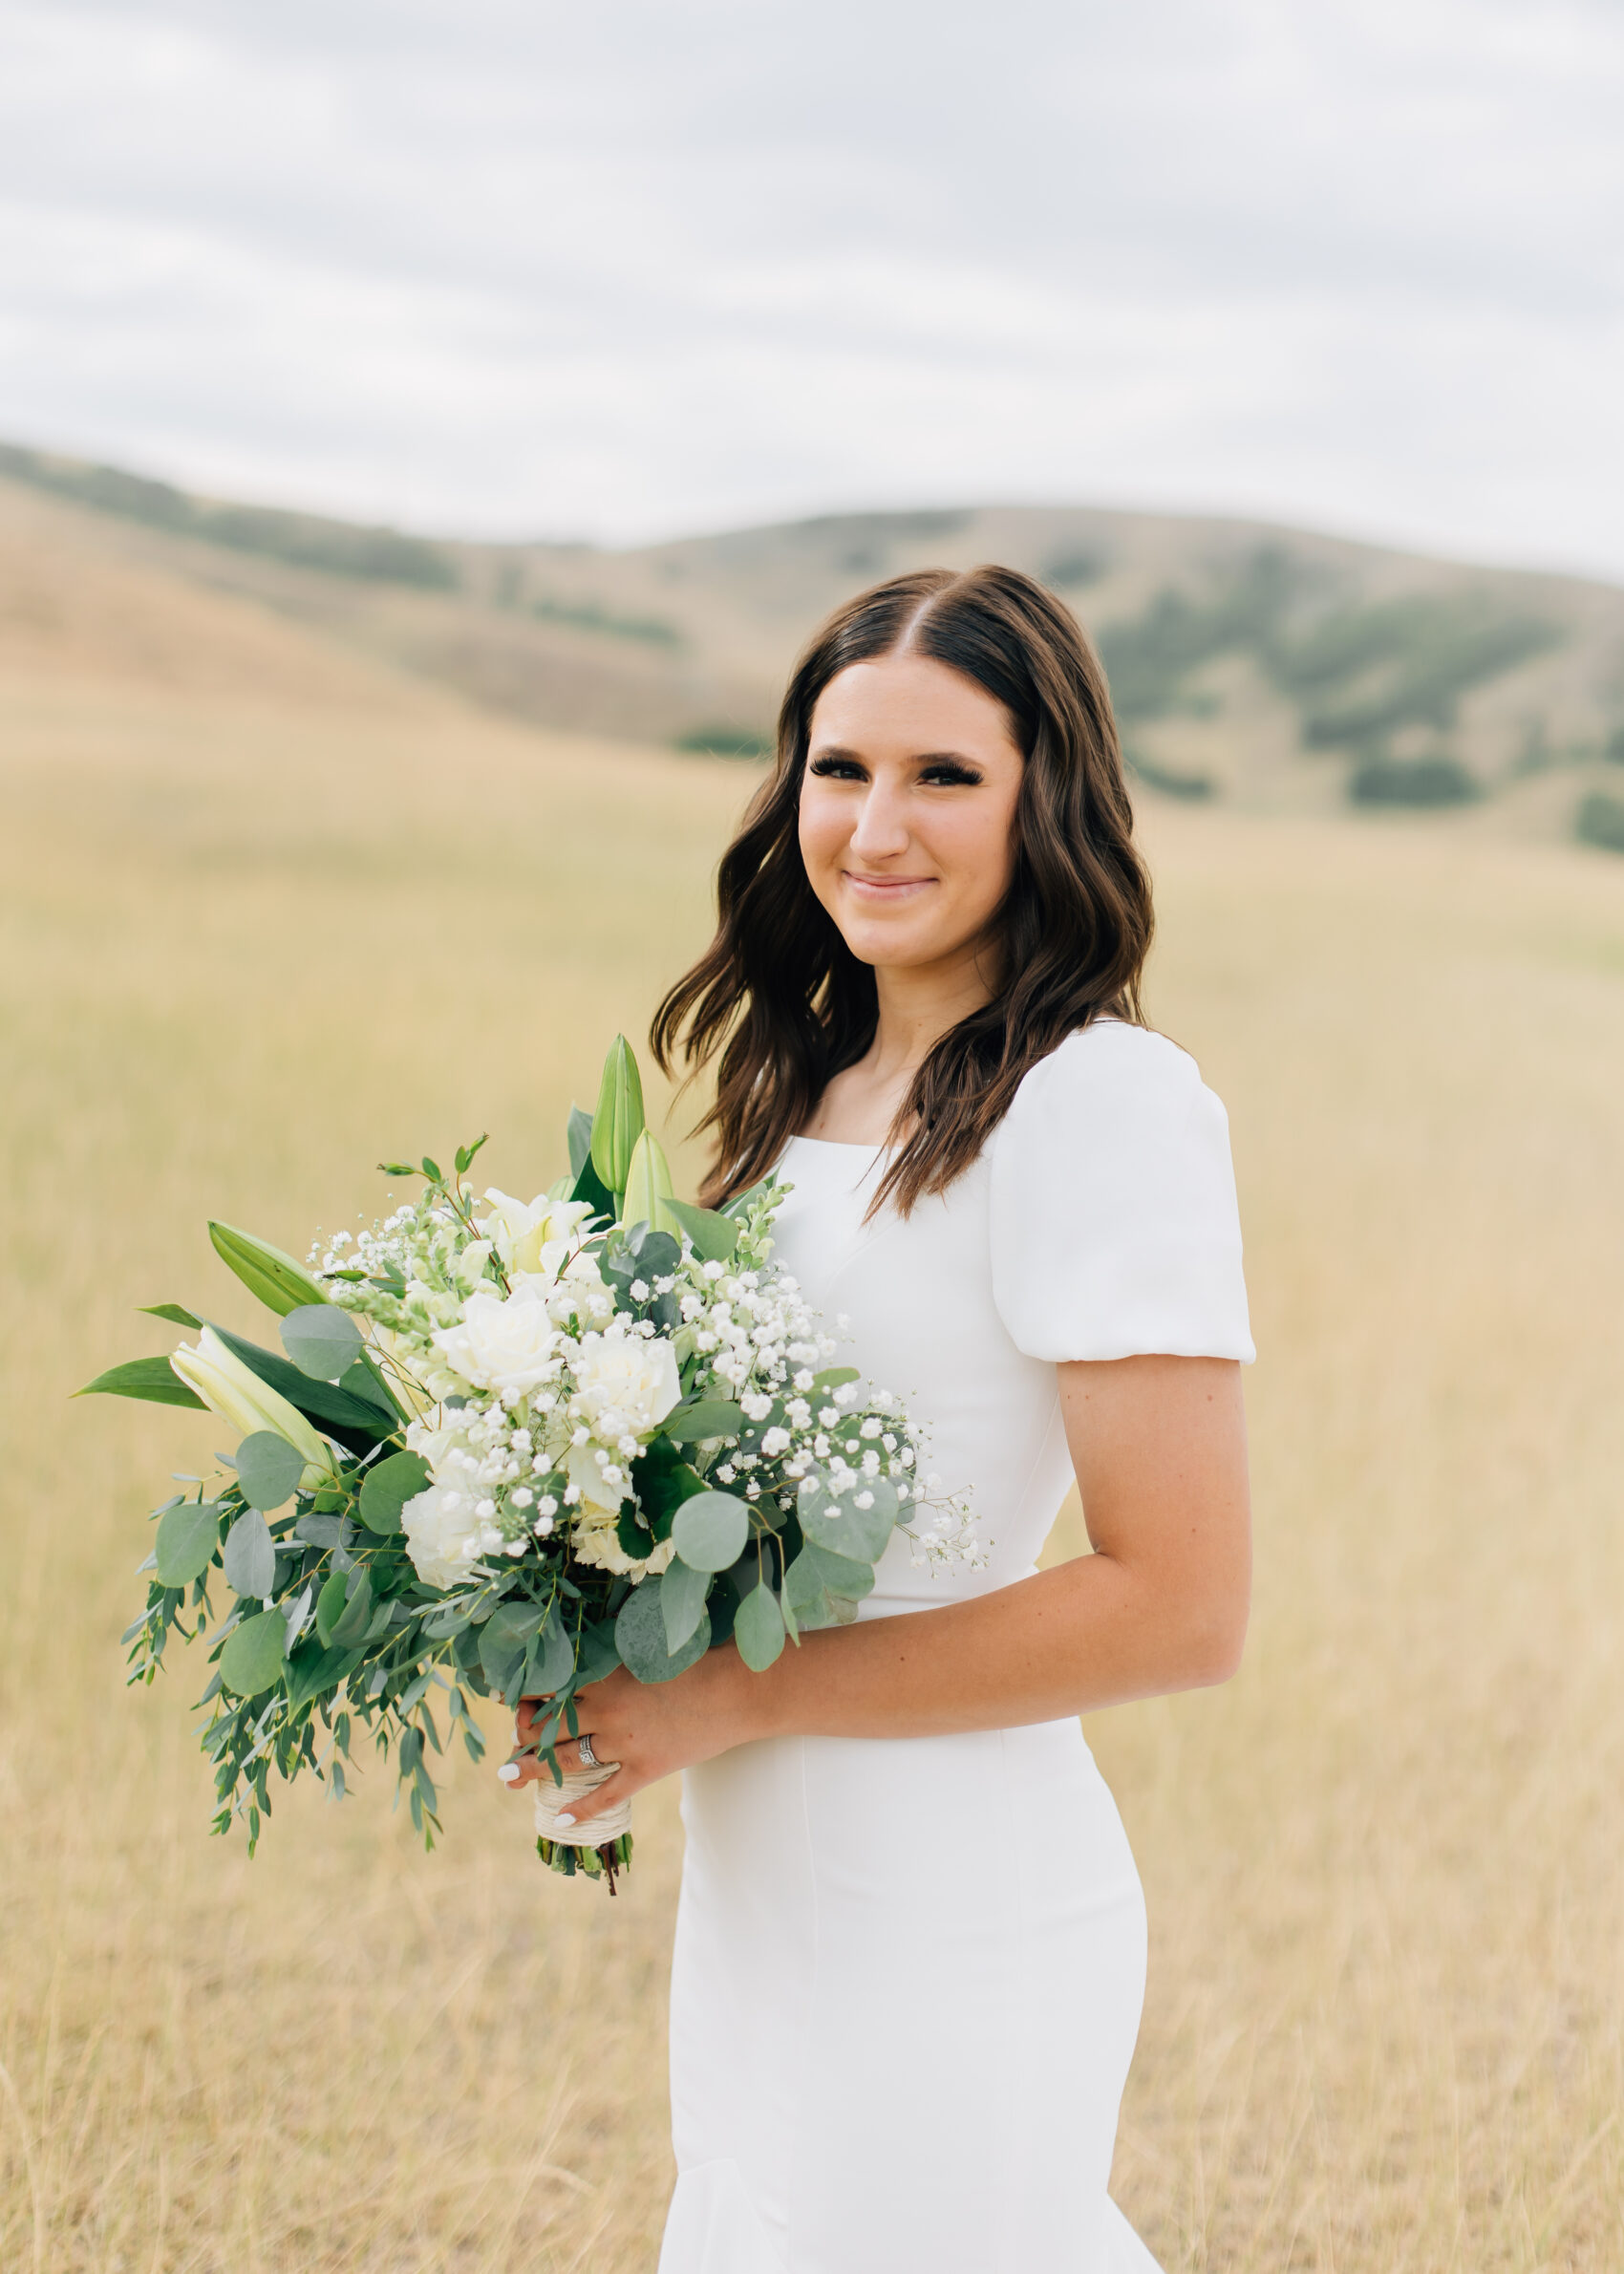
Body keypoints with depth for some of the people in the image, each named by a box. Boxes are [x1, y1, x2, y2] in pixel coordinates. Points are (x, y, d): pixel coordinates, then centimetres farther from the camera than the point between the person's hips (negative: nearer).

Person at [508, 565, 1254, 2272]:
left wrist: (732, 1699, -18)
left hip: (949, 1928, -8)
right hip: (760, 1883, 8)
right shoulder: (816, 1083, 9)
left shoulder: (1102, 1104, -16)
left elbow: (1179, 1605, -20)